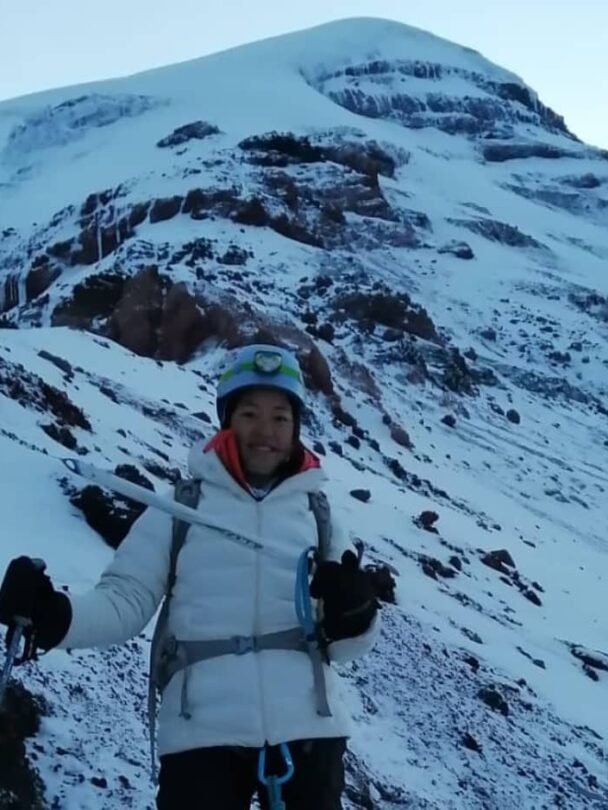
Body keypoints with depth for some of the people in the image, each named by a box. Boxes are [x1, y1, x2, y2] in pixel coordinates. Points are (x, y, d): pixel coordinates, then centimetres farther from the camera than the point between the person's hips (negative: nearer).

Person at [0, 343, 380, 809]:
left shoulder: (318, 516, 12)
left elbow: (346, 646, 12)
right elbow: (126, 600, -1)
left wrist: (354, 617, -11)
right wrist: (52, 615, -20)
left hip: (307, 731, 2)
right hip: (202, 734, -2)